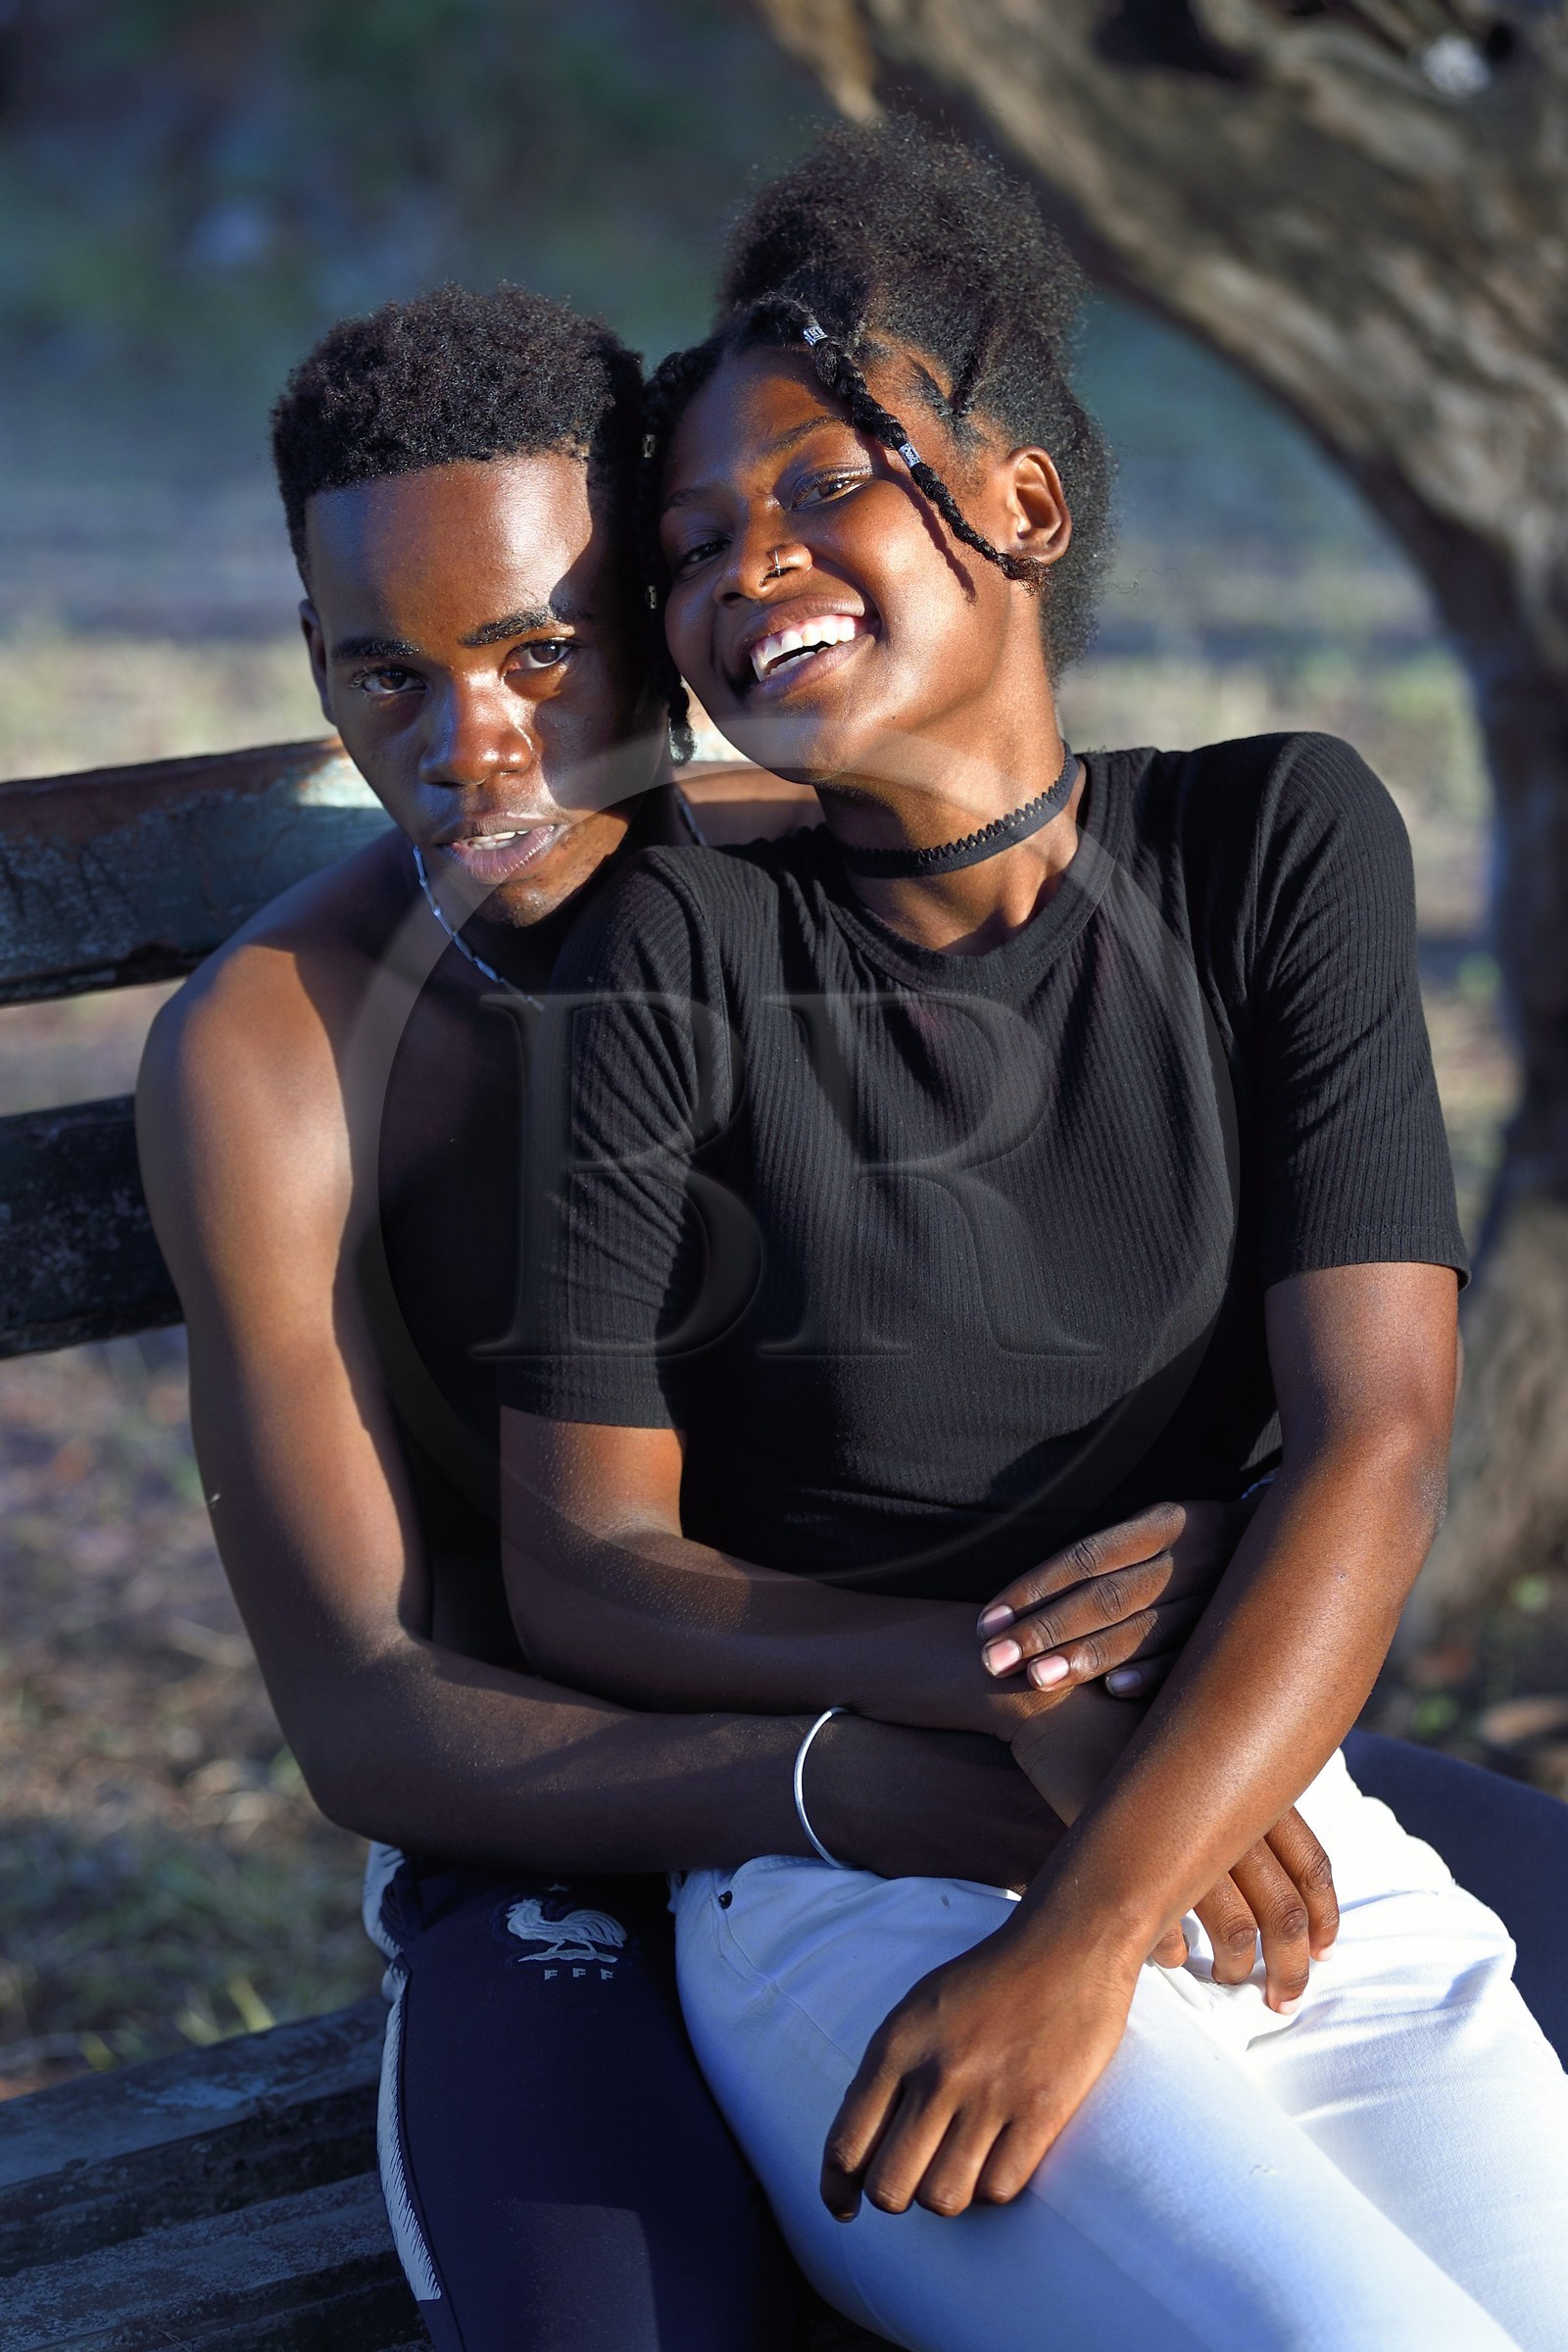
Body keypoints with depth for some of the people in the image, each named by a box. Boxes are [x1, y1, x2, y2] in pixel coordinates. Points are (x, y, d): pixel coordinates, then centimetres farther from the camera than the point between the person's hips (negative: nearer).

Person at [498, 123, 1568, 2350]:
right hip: (859, 1900, -3)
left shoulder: (1283, 838, 2)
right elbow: (582, 1559, -2)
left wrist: (1089, 1937, -19)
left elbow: (1375, 1442, -7)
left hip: (1287, 1838, 3)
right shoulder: (680, 954, -3)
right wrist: (1018, 1700, -19)